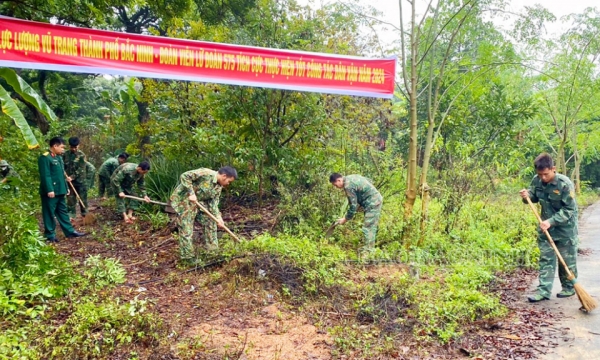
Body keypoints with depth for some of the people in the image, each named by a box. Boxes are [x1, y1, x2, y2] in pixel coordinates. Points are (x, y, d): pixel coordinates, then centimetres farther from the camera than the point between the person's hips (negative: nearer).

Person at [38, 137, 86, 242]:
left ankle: (70, 231, 21)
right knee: (50, 213, 1)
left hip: (60, 191, 9)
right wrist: (49, 190, -25)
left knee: (63, 212, 14)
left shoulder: (58, 157, 15)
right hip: (51, 191, -9)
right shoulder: (45, 158, -14)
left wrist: (65, 188, 19)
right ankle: (50, 235, 9)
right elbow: (45, 176, -20)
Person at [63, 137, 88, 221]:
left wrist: (72, 177, -21)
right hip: (69, 181, 3)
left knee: (83, 198, 4)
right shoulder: (66, 154, 4)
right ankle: (71, 216, 11)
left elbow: (81, 169, -12)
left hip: (80, 181, -3)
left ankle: (85, 215, 15)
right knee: (70, 199, 5)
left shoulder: (81, 155, -6)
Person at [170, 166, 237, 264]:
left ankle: (212, 250, 22)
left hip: (199, 202, 9)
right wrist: (191, 193, -30)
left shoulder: (219, 187, 0)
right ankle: (187, 257, 8)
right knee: (186, 230, -5)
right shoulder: (205, 174, -26)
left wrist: (218, 217, -14)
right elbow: (185, 176, -27)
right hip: (184, 199, -9)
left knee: (210, 221, 10)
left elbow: (213, 203, -1)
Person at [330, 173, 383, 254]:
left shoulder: (348, 186, -20)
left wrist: (345, 219, -7)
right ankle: (369, 246, 22)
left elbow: (353, 205, -17)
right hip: (376, 199, 10)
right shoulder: (351, 177, 9)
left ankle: (368, 249, -6)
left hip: (372, 203, -10)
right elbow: (369, 181, 20)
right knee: (372, 227, 15)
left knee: (368, 228, -8)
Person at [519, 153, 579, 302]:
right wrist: (527, 196, -13)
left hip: (565, 229, -4)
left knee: (567, 260, 10)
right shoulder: (537, 181, -7)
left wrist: (551, 221, -29)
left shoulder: (565, 184, -22)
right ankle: (544, 290, 9)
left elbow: (569, 210, -21)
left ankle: (569, 287, 28)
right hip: (545, 227, 5)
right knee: (545, 259, 5)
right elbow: (534, 197, 11)